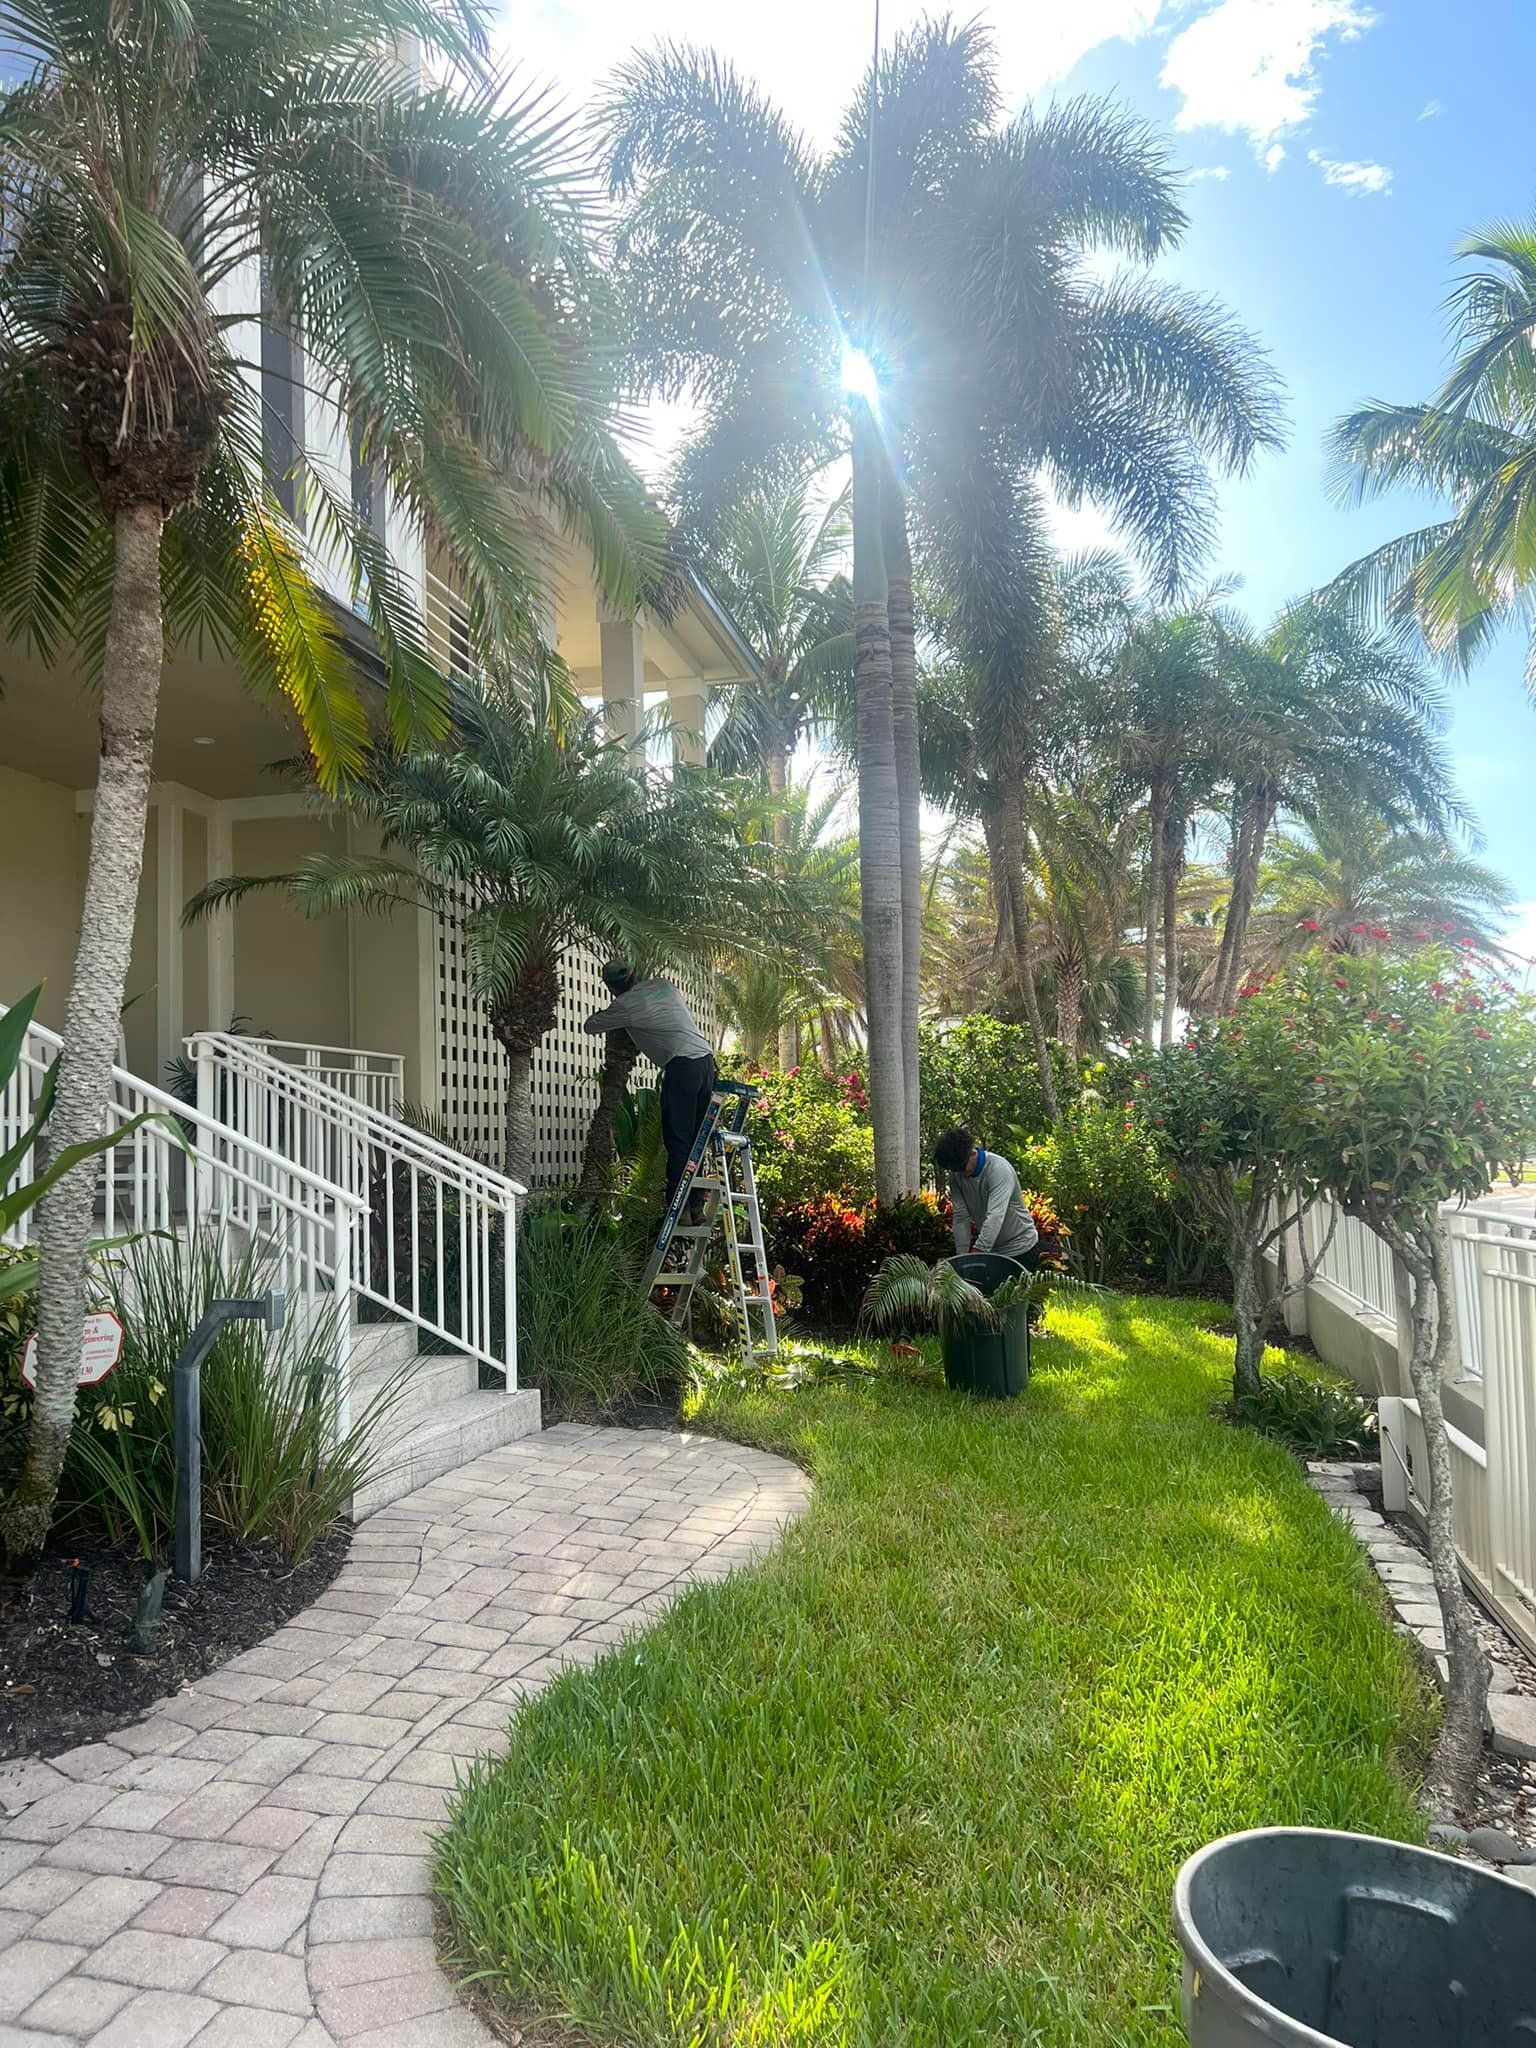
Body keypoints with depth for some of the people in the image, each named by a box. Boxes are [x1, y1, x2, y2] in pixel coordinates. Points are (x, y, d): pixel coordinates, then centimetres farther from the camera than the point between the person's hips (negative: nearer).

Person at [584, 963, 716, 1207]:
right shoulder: (662, 984, 19)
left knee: (677, 1141, -4)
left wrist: (601, 1013, 35)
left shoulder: (625, 1005, -1)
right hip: (707, 1060, 7)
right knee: (697, 1140, 10)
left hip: (682, 1064, -7)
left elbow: (589, 1026, 13)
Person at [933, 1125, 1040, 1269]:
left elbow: (995, 1216, -36)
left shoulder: (999, 1169, -27)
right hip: (988, 1249, 5)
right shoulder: (956, 1175, -7)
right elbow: (961, 1217, -8)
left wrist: (977, 1252, -44)